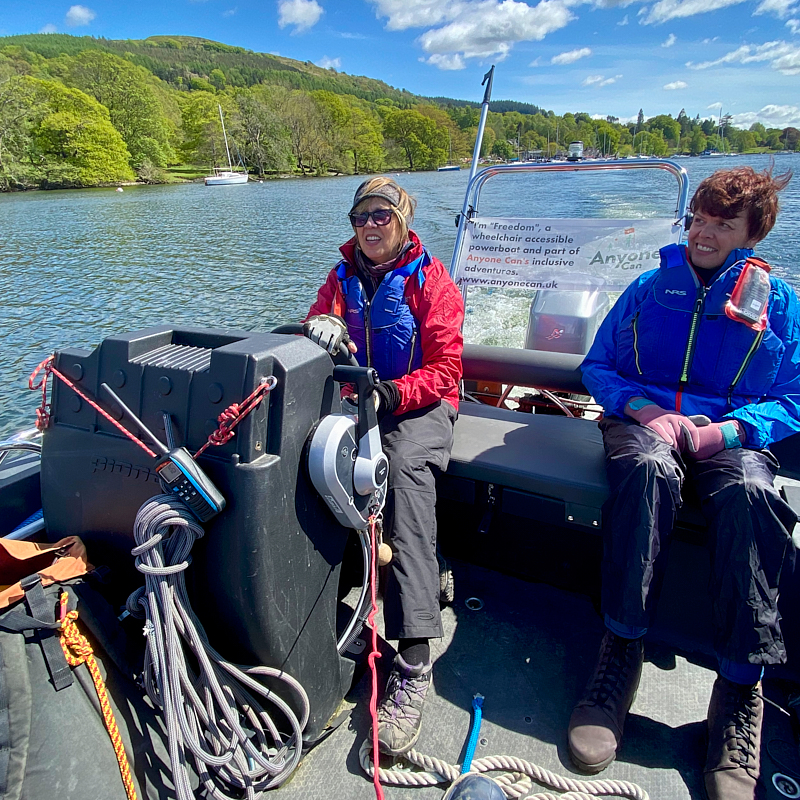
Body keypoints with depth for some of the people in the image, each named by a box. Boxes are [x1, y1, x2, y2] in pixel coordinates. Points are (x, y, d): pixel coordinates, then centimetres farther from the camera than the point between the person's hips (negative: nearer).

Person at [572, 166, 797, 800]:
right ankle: (621, 653, -32)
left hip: (730, 437, 0)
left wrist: (723, 431, -13)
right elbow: (597, 366, 12)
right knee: (650, 470, -37)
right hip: (644, 420, 0)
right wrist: (645, 409, -8)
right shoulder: (651, 288, 14)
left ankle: (740, 690, -29)